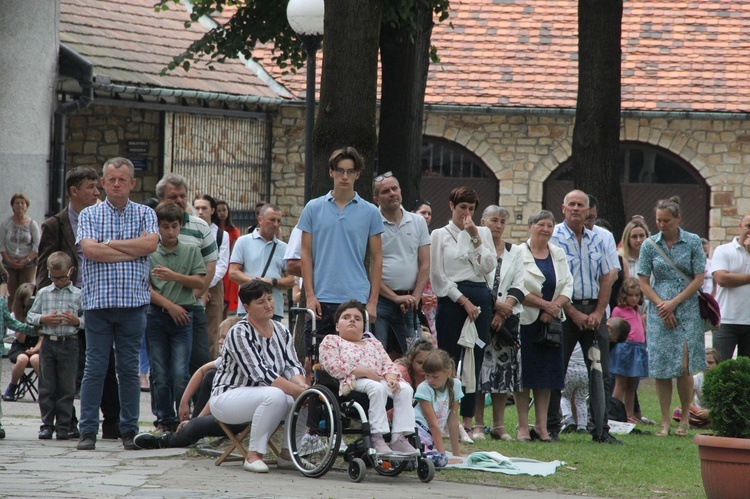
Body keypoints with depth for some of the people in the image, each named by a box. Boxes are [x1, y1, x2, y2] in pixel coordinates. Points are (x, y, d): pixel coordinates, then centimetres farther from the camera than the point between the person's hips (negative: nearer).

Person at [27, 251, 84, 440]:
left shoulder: (78, 295, 3)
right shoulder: (43, 293, 7)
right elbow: (30, 316, 9)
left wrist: (77, 321, -14)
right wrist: (43, 319, -8)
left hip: (69, 344, -2)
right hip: (48, 343, 2)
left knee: (67, 388, 1)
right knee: (47, 387, 4)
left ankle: (63, 426, 7)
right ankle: (47, 424, 10)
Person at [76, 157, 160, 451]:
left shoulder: (145, 214, 10)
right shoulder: (89, 215, 7)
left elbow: (150, 244, -9)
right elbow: (89, 250, -9)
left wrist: (109, 244, -6)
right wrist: (133, 249, -7)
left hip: (133, 302, 1)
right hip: (97, 302, -1)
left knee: (129, 369, 4)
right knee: (95, 368, -2)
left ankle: (129, 430, 10)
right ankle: (88, 430, 2)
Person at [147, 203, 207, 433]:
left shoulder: (191, 251, 8)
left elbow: (199, 282, 1)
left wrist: (174, 276, -12)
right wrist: (169, 305, -11)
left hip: (182, 316, 0)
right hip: (155, 316, 0)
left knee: (180, 373, -8)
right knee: (159, 374, 2)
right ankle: (164, 419, 12)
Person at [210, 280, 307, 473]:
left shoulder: (281, 332, 6)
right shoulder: (239, 333, -18)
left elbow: (292, 367, -3)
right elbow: (260, 374, -28)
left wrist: (302, 386, -26)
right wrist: (297, 391, -33)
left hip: (259, 396, 7)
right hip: (227, 397, -7)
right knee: (275, 395, -35)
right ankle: (253, 455, -26)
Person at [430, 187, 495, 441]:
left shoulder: (483, 233, 15)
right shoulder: (440, 235, 7)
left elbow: (489, 267, 2)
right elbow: (438, 275, -1)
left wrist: (475, 238, -5)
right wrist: (462, 300, -7)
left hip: (480, 298, 3)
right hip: (451, 298, -3)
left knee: (474, 361, 1)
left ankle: (468, 422, 3)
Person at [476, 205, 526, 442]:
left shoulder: (514, 252, 15)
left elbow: (519, 286, 7)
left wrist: (505, 308, -8)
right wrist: (496, 305, -12)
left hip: (507, 316, 4)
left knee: (504, 367, 2)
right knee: (479, 368, -7)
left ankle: (499, 424, 9)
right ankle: (478, 424, -3)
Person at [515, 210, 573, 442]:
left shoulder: (558, 254, 13)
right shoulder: (519, 253, -5)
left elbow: (567, 286, 7)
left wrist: (554, 307, -10)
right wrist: (545, 304, -16)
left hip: (551, 321, 5)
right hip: (525, 320, -5)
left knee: (546, 374, 5)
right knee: (523, 373, -3)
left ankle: (541, 425, 10)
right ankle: (523, 426, 3)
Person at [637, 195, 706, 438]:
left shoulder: (693, 242, 1)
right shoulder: (650, 245, 5)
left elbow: (699, 279, -1)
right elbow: (643, 282, 5)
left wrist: (674, 302, -9)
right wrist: (661, 305, -8)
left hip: (687, 311, -2)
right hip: (659, 311, 2)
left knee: (684, 366, -8)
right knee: (661, 367, -1)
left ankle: (685, 417, 9)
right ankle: (665, 422, 6)